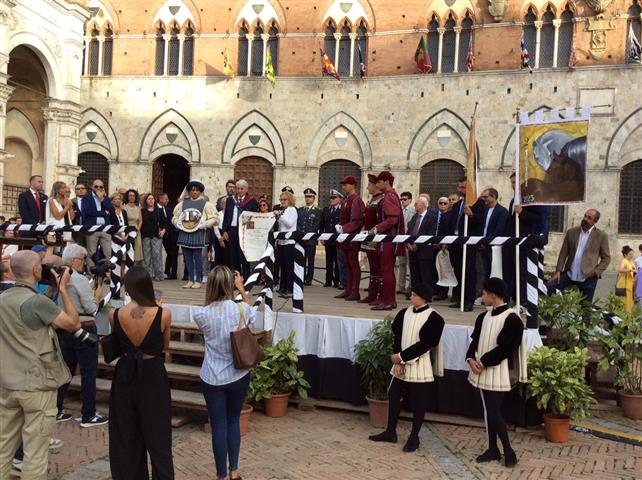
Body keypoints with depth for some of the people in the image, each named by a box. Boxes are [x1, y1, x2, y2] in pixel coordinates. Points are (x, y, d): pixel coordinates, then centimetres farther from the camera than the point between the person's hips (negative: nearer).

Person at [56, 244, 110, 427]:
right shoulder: (80, 279, -17)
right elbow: (90, 308, -15)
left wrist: (92, 289, 8)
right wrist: (98, 295, 1)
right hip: (84, 329, -8)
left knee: (66, 369, 17)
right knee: (89, 372, 1)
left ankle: (56, 410, 23)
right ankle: (88, 415, 7)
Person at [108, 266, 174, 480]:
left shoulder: (114, 315, -11)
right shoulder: (163, 314, -16)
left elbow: (117, 343, 6)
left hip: (125, 376, 2)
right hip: (153, 377, -2)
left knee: (126, 438, 18)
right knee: (157, 438, 12)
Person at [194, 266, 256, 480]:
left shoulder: (201, 315, -13)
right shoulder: (241, 309, -12)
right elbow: (252, 311, 12)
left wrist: (215, 285, 5)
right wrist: (241, 288, 19)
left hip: (212, 378, -1)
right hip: (238, 376, 1)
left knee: (218, 426, 8)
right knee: (234, 422, 19)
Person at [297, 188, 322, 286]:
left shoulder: (317, 211, 4)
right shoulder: (300, 210, 17)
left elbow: (316, 226, -5)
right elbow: (297, 223, 11)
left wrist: (306, 234, -13)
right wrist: (300, 233, -6)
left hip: (311, 240, -3)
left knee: (310, 261, 0)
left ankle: (309, 279, 4)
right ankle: (301, 279, 7)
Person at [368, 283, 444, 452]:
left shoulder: (434, 318, -14)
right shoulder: (404, 313, 3)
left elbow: (425, 344, -17)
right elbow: (396, 337, 2)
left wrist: (401, 357, -15)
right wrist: (397, 361, -9)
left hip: (419, 366, -6)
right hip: (401, 364, 6)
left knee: (418, 402, 5)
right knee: (393, 396, 11)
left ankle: (414, 437, 18)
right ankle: (390, 432, 25)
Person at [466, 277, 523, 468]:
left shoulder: (511, 319, -14)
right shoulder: (483, 317, 10)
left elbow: (504, 348, -18)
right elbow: (475, 341, 10)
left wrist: (483, 362, -15)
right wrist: (471, 359, -8)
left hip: (497, 372, -7)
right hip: (482, 371, 7)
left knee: (493, 413, -7)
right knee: (488, 412, 13)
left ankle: (508, 450, 10)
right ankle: (492, 449, 24)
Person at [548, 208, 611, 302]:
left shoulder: (601, 236, -1)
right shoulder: (571, 232, 7)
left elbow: (606, 258, 2)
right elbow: (563, 253, 8)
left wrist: (596, 272, -11)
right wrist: (558, 270, -2)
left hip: (588, 278, -3)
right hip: (569, 274, 3)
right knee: (549, 287, -12)